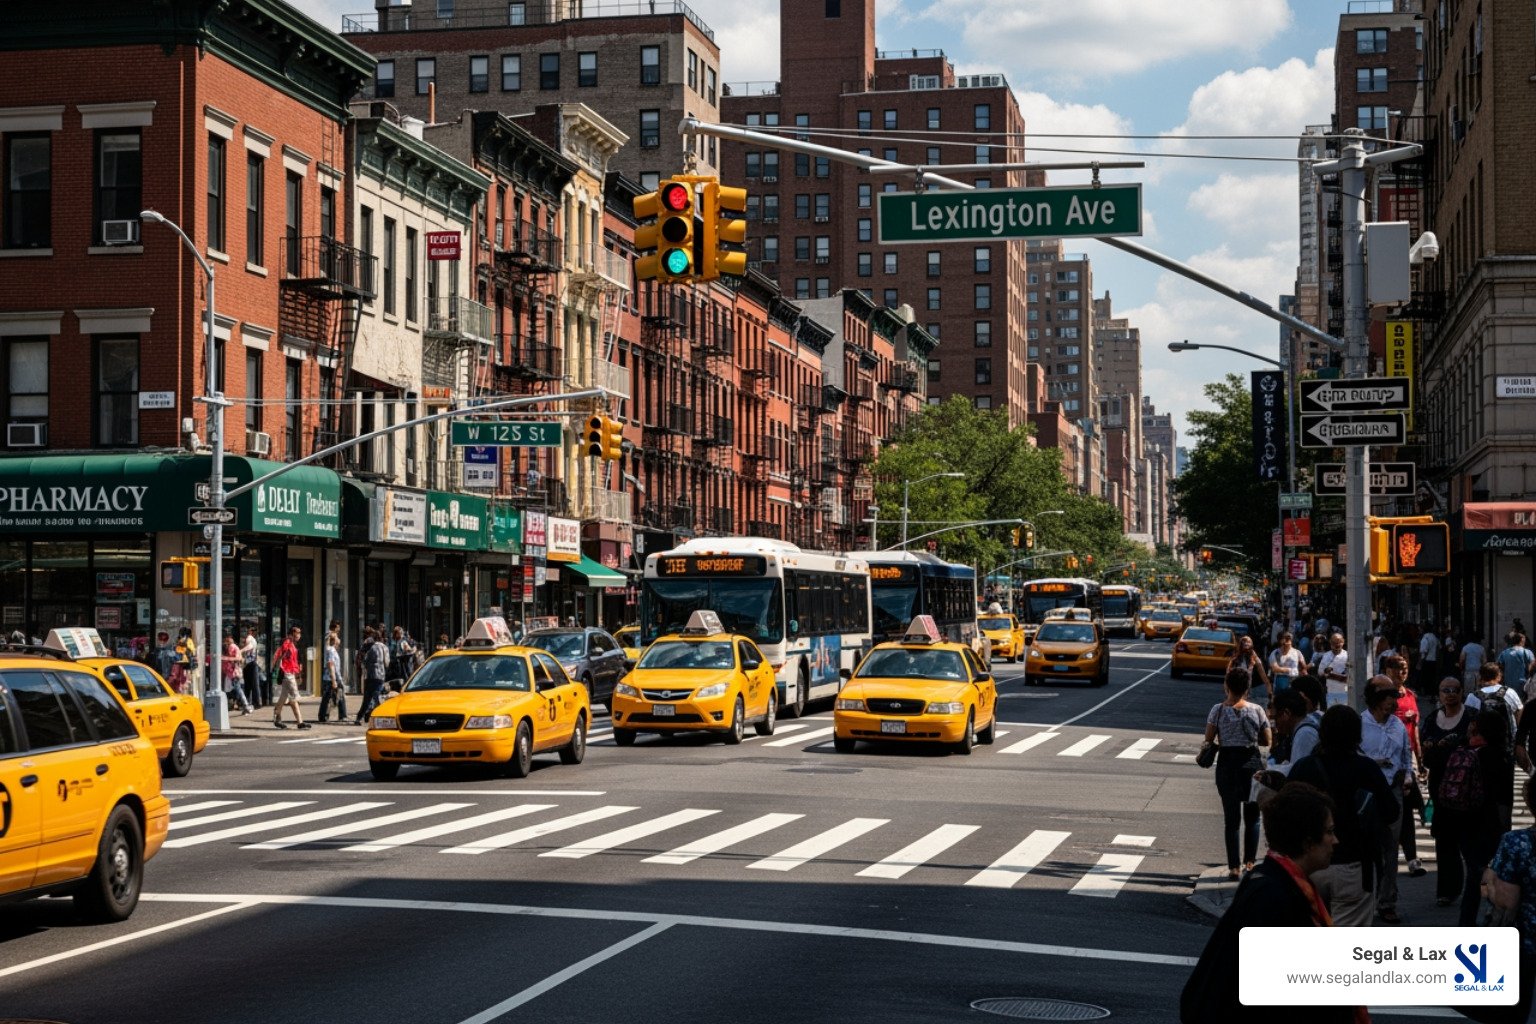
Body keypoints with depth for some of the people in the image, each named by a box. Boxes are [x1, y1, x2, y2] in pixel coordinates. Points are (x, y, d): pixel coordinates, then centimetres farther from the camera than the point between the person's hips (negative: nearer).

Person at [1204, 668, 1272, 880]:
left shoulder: (1218, 710, -7)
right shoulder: (1256, 710, -5)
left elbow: (1208, 741, -4)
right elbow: (1266, 741, 1)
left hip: (1227, 765, 0)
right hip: (1251, 764, 0)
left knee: (1231, 818, 6)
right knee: (1252, 817, 15)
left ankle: (1233, 867, 4)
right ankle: (1249, 862, 13)